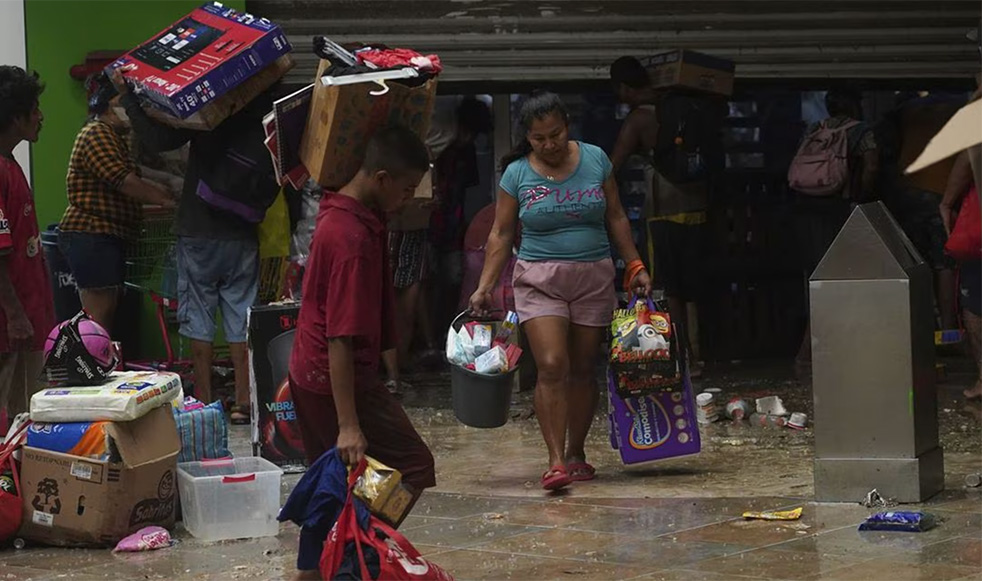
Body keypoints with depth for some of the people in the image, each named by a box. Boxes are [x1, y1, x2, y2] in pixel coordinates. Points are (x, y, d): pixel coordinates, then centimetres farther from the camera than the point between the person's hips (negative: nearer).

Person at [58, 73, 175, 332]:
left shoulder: (113, 136, 22)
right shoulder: (97, 134, -13)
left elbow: (134, 179, 22)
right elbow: (123, 181, -21)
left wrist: (168, 193, 10)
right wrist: (164, 200, -17)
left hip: (108, 236, 11)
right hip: (90, 236, -11)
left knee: (107, 316, 11)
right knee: (98, 318, -12)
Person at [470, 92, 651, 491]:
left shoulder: (595, 160, 3)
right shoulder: (517, 173, -1)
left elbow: (615, 218, 11)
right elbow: (501, 234, 2)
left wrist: (635, 266, 7)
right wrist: (485, 286, -5)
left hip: (593, 278, 2)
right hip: (539, 279, -2)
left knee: (583, 369, 6)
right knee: (552, 367, -15)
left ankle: (576, 453, 19)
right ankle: (556, 461, -14)